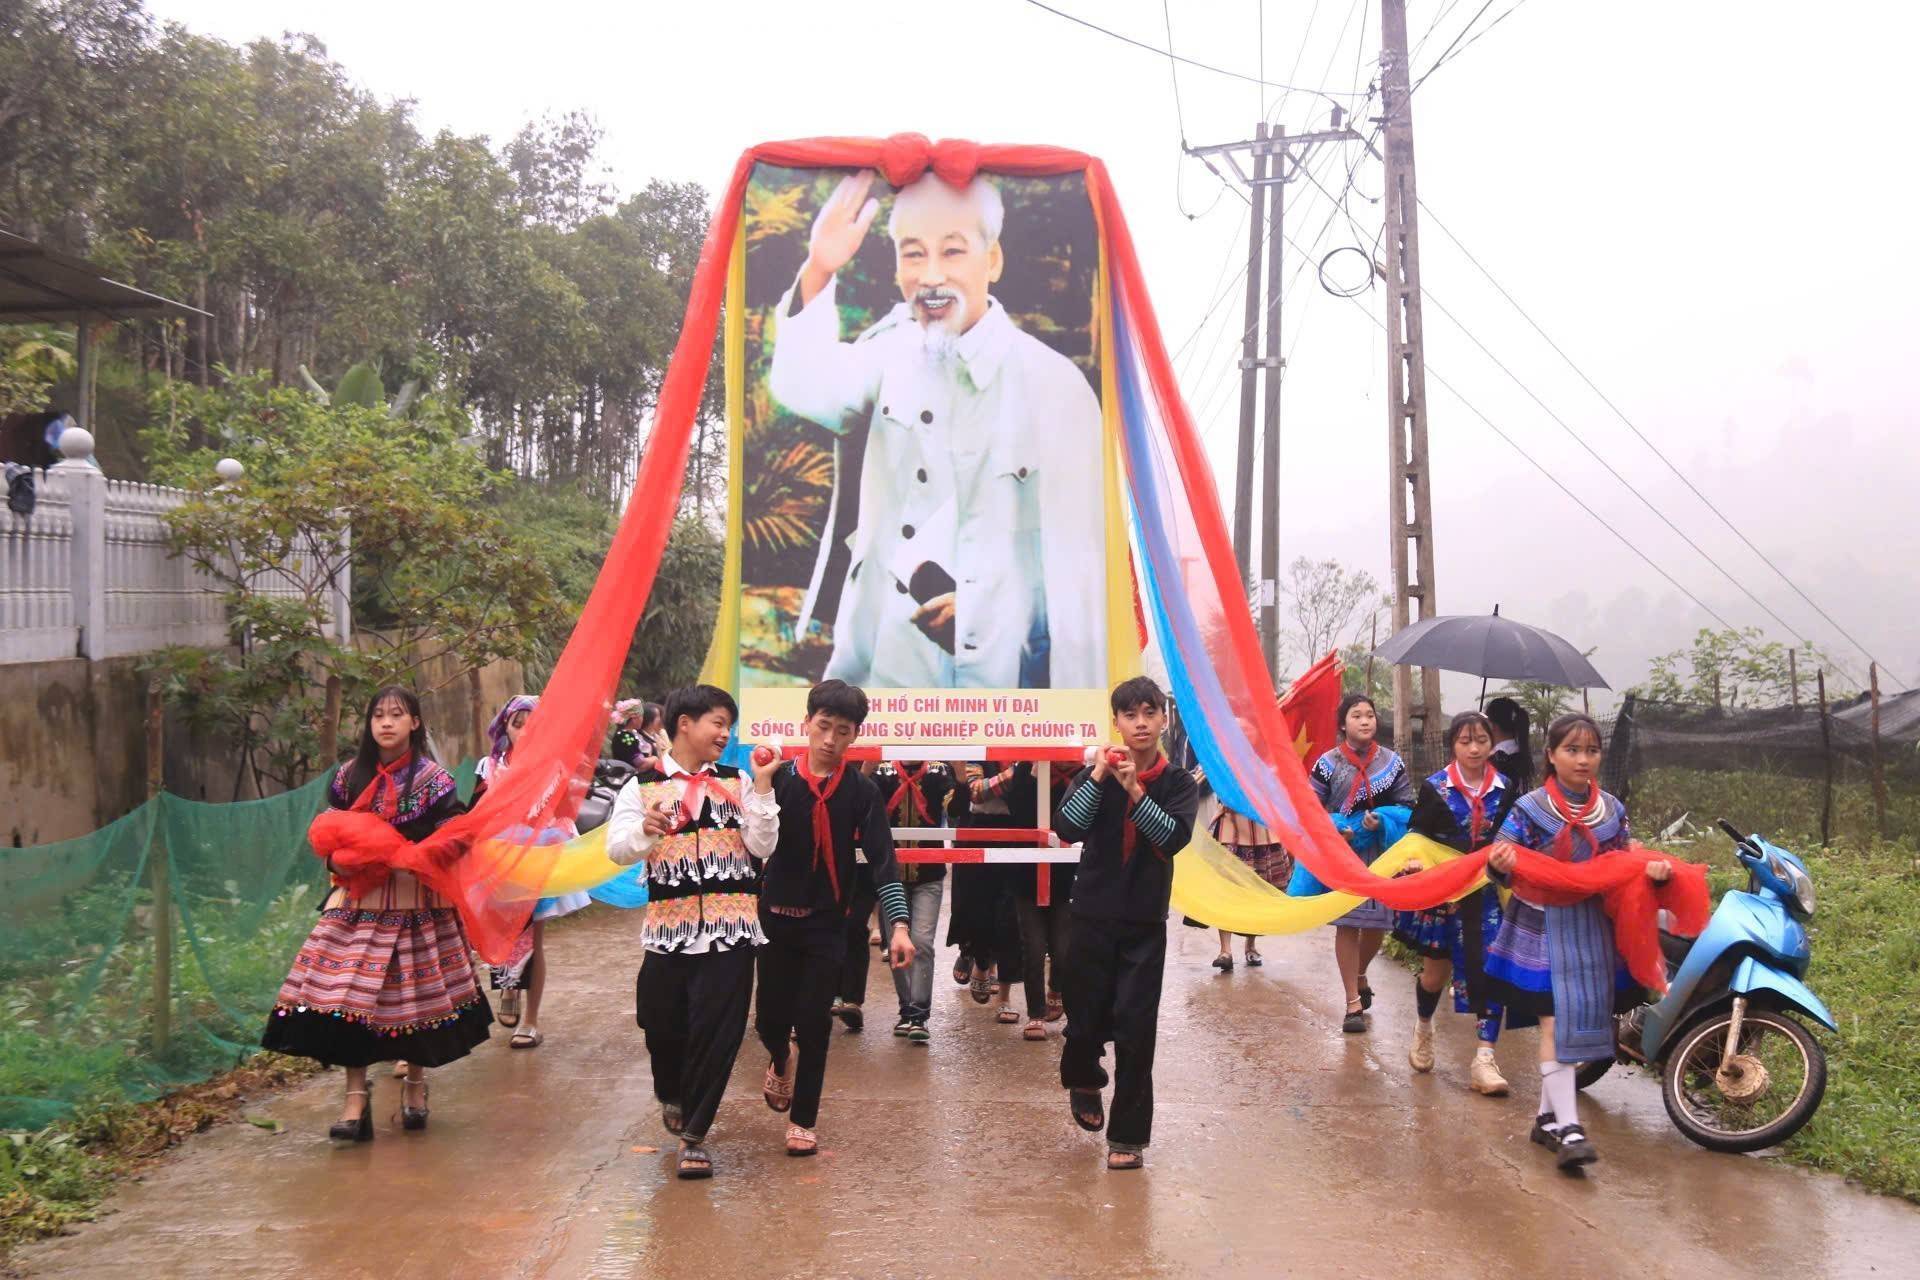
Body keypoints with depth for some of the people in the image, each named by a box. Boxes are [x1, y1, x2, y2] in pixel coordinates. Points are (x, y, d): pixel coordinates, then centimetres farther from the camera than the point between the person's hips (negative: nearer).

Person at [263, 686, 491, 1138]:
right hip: (358, 900, 3)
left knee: (415, 994, 5)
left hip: (415, 902, -2)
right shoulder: (350, 775, 6)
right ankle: (356, 1097, 1)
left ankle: (415, 1085, 25)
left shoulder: (432, 778, -4)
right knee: (349, 995, -6)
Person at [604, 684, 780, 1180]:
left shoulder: (734, 782, 7)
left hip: (730, 928, 0)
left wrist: (761, 788, -10)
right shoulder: (643, 786, 4)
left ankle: (694, 1134, 13)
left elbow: (762, 847, -1)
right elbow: (616, 849, -5)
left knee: (717, 1031, -1)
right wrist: (644, 831, -25)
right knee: (661, 1024, 8)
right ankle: (671, 1095, 41)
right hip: (669, 925, 0)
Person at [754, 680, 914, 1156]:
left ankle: (803, 1120, 16)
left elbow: (883, 859, -8)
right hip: (776, 917, 1)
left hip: (827, 923, 0)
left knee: (814, 1023, 0)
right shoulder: (779, 779, -5)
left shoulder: (861, 791, -4)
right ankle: (781, 1059, 43)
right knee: (770, 1017, 7)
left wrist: (898, 925, -18)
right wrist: (760, 785, -24)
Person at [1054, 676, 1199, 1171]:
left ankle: (1129, 1135, 7)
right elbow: (1067, 828, -15)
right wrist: (1098, 777, -23)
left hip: (1145, 925, 0)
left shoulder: (1179, 783, 0)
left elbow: (1175, 836, -17)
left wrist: (1135, 791, -26)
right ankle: (1084, 1081, 41)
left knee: (1136, 1028, -4)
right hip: (1092, 919, 1)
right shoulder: (1094, 776, 1)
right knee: (1085, 1019, 7)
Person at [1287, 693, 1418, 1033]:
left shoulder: (1392, 762, 3)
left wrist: (1382, 822, -14)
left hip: (1381, 855, 2)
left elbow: (1408, 807, 4)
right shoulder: (1328, 763, -2)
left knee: (1377, 925, 8)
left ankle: (1360, 976, 39)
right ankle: (1354, 1003, 7)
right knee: (1347, 924, -2)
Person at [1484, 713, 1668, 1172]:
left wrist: (1654, 869, -9)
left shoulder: (1612, 809, 6)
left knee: (1576, 1023, 10)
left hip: (1594, 932, 5)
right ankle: (1568, 1128, -11)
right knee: (1556, 1025, -10)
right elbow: (1501, 865, -8)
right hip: (1543, 930, -5)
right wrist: (1500, 865, -31)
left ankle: (1547, 1116, 23)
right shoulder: (1530, 808, -7)